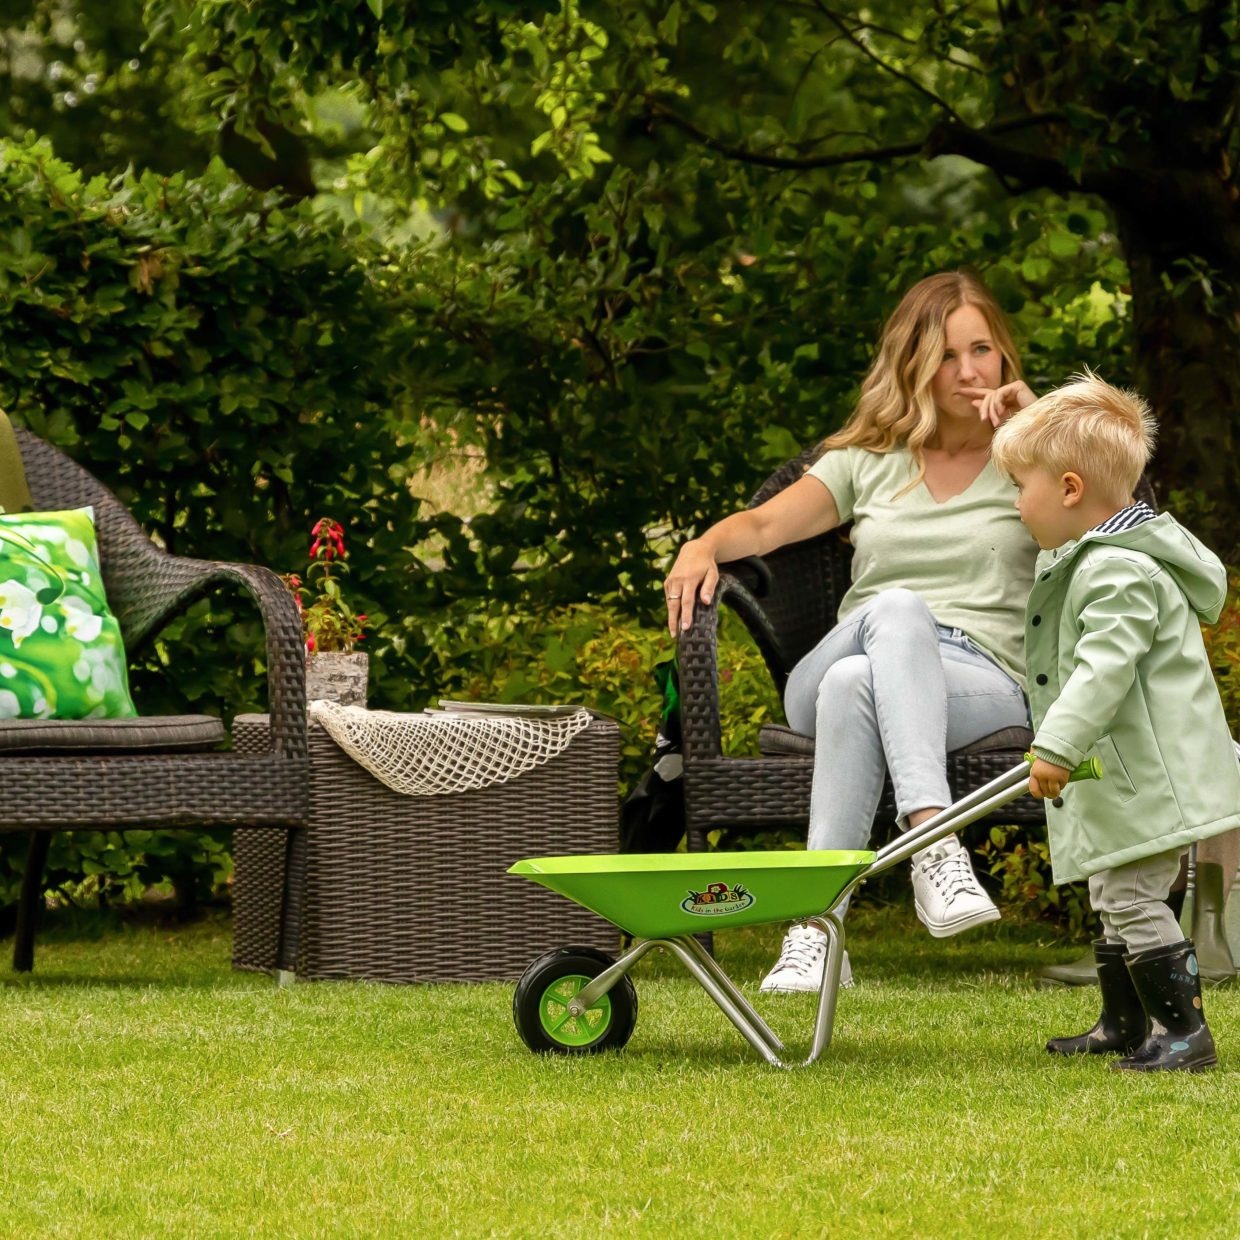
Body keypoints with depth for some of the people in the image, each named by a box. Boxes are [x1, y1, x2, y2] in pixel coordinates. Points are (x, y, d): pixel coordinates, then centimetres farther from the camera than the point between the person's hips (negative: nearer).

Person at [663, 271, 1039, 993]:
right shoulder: (869, 462, 24)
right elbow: (765, 526, 12)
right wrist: (704, 546, -10)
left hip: (985, 684, -2)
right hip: (836, 672, 2)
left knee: (854, 684, -38)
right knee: (898, 609, -38)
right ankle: (937, 847, -54)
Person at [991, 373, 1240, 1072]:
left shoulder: (1120, 572, -19)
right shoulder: (1089, 560, 15)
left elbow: (1104, 667, -27)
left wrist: (1058, 745, -29)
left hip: (1145, 777, -11)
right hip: (1124, 778, 11)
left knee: (1132, 899, -11)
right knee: (1116, 901, 18)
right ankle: (1124, 1027, 28)